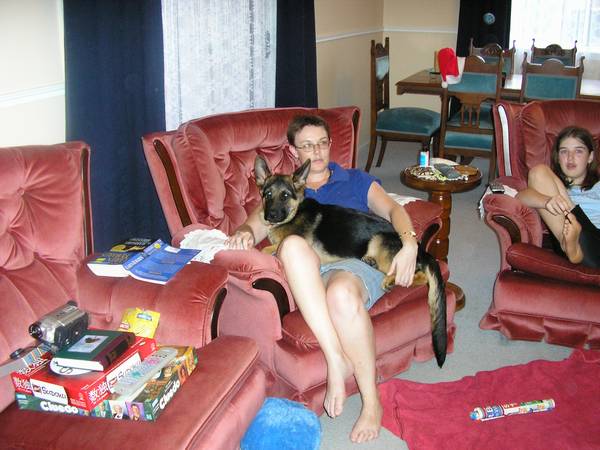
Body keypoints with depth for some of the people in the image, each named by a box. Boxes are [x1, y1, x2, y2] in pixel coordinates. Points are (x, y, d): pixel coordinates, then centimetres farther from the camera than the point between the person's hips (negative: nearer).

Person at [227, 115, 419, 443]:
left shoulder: (356, 180, 27)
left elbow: (392, 209, 13)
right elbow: (256, 225, 12)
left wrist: (408, 243, -10)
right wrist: (245, 233, -15)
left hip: (356, 263, -1)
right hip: (305, 274, 1)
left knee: (341, 294, -39)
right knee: (293, 244, -36)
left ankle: (372, 403, -21)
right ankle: (336, 358, -37)